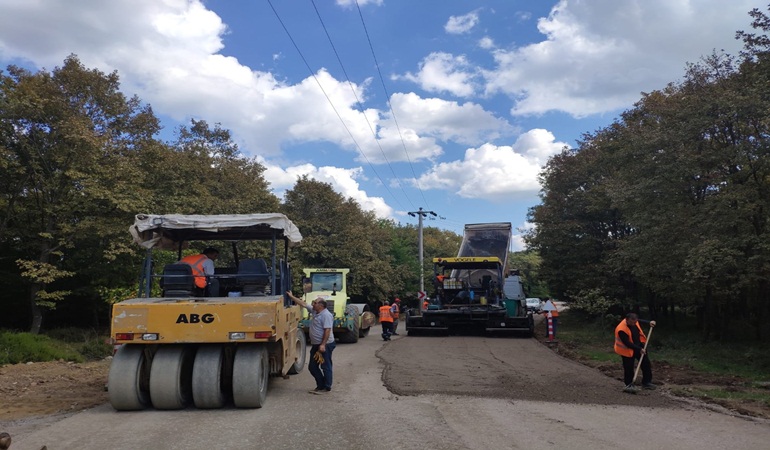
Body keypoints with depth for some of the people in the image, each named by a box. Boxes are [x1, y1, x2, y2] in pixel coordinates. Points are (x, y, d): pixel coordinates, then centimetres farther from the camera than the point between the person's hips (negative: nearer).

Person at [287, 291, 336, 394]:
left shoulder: (326, 315, -18)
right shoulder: (314, 311, 10)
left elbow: (327, 330, -24)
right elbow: (303, 304, 16)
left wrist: (323, 344, -27)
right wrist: (291, 296, 16)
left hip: (325, 345, -10)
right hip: (315, 344, 10)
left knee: (326, 367, -1)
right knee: (312, 367, 12)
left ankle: (327, 388, 7)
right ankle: (320, 386, 22)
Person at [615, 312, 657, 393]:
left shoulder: (634, 321, -11)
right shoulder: (621, 330, -34)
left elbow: (642, 321, 15)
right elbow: (627, 343, -28)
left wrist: (649, 323, -4)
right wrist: (639, 349, -26)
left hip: (639, 346, 7)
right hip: (628, 350, -7)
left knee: (646, 364, 14)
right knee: (629, 368, -2)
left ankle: (646, 382, 28)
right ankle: (629, 385, 16)